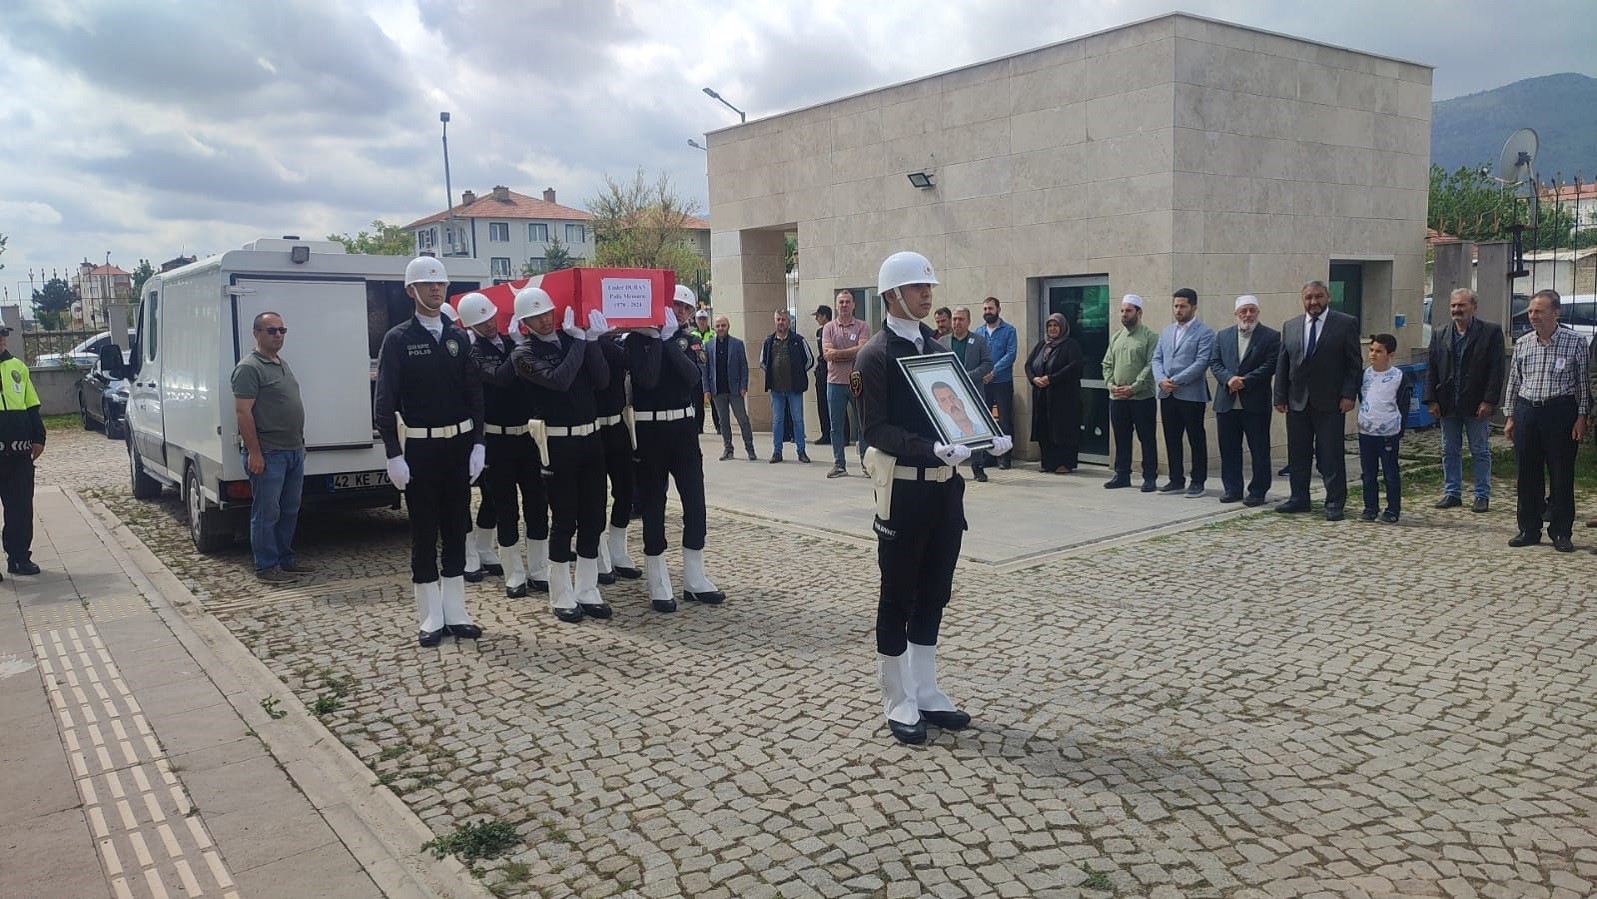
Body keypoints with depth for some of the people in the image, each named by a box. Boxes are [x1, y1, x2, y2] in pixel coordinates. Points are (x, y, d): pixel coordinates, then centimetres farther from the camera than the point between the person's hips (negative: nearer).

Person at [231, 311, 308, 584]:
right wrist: (254, 453, -20)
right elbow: (243, 412, -16)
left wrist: (300, 443, 20)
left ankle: (285, 559, 25)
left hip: (294, 450, 9)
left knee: (290, 510, 15)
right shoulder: (249, 368, -11)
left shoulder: (283, 364, 16)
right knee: (267, 513, -2)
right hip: (268, 454, -9)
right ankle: (266, 566, 6)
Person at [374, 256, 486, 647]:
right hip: (420, 447, -4)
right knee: (424, 531, 3)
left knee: (456, 528, 9)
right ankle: (431, 617, 12)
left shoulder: (457, 337, 9)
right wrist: (394, 455, -12)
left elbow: (474, 394, 8)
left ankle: (456, 613, 19)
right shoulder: (398, 339, -3)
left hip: (460, 443, 4)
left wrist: (478, 444, 0)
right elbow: (384, 402, -7)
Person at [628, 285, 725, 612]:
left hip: (682, 427, 4)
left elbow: (692, 377, -9)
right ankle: (659, 587, 10)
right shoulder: (638, 338, -4)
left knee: (695, 503, 4)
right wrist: (657, 338, -14)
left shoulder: (687, 339, 9)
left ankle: (695, 580, 16)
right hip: (650, 430, -4)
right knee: (653, 506, 2)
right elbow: (647, 379, -19)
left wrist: (670, 340, -13)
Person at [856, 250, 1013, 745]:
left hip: (945, 484, 7)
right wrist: (931, 449, -28)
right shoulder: (876, 355, -9)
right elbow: (878, 430, -15)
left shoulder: (937, 348, 14)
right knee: (898, 597, 4)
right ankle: (898, 702, 15)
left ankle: (926, 693, 26)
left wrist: (987, 438, -2)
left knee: (934, 593, 14)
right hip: (903, 487, -7)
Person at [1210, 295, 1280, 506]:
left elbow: (1270, 365, -8)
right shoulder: (1223, 336, 12)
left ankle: (1258, 492, 11)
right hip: (1227, 402, 3)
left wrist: (1244, 381, -16)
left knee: (1259, 449, 2)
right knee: (1229, 449, 8)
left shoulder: (1271, 336, 1)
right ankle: (1232, 489, 18)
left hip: (1256, 403, -3)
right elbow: (1215, 363, 6)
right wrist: (1229, 379, -13)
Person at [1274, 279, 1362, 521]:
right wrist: (1280, 396, 4)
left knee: (1331, 455, 0)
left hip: (1330, 402, -4)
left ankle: (1335, 503, 7)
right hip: (1297, 401, 4)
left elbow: (1354, 364, -2)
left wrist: (1349, 395, -10)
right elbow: (1282, 363, 10)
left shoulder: (1346, 324, 0)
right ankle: (1299, 498, 20)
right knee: (1298, 454, 9)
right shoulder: (1290, 326, 11)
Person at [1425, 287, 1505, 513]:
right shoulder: (1441, 336, 8)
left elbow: (1496, 369, -7)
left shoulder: (1491, 332, -3)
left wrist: (1488, 401, -13)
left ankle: (1482, 495, 13)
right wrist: (1432, 400, -1)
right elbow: (1431, 370, 8)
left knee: (1480, 452, 5)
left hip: (1477, 406, -4)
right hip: (1447, 405, 4)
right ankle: (1452, 493, 19)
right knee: (1450, 452, 10)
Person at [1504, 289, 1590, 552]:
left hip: (1561, 412, -3)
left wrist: (1582, 417, -6)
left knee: (1561, 475, 1)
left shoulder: (1576, 343, -2)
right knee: (1528, 474, 7)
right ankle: (1529, 530, 16)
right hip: (1527, 411, 4)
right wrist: (1511, 416, 12)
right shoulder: (1522, 343, 9)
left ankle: (1561, 533, 11)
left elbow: (1584, 383, 0)